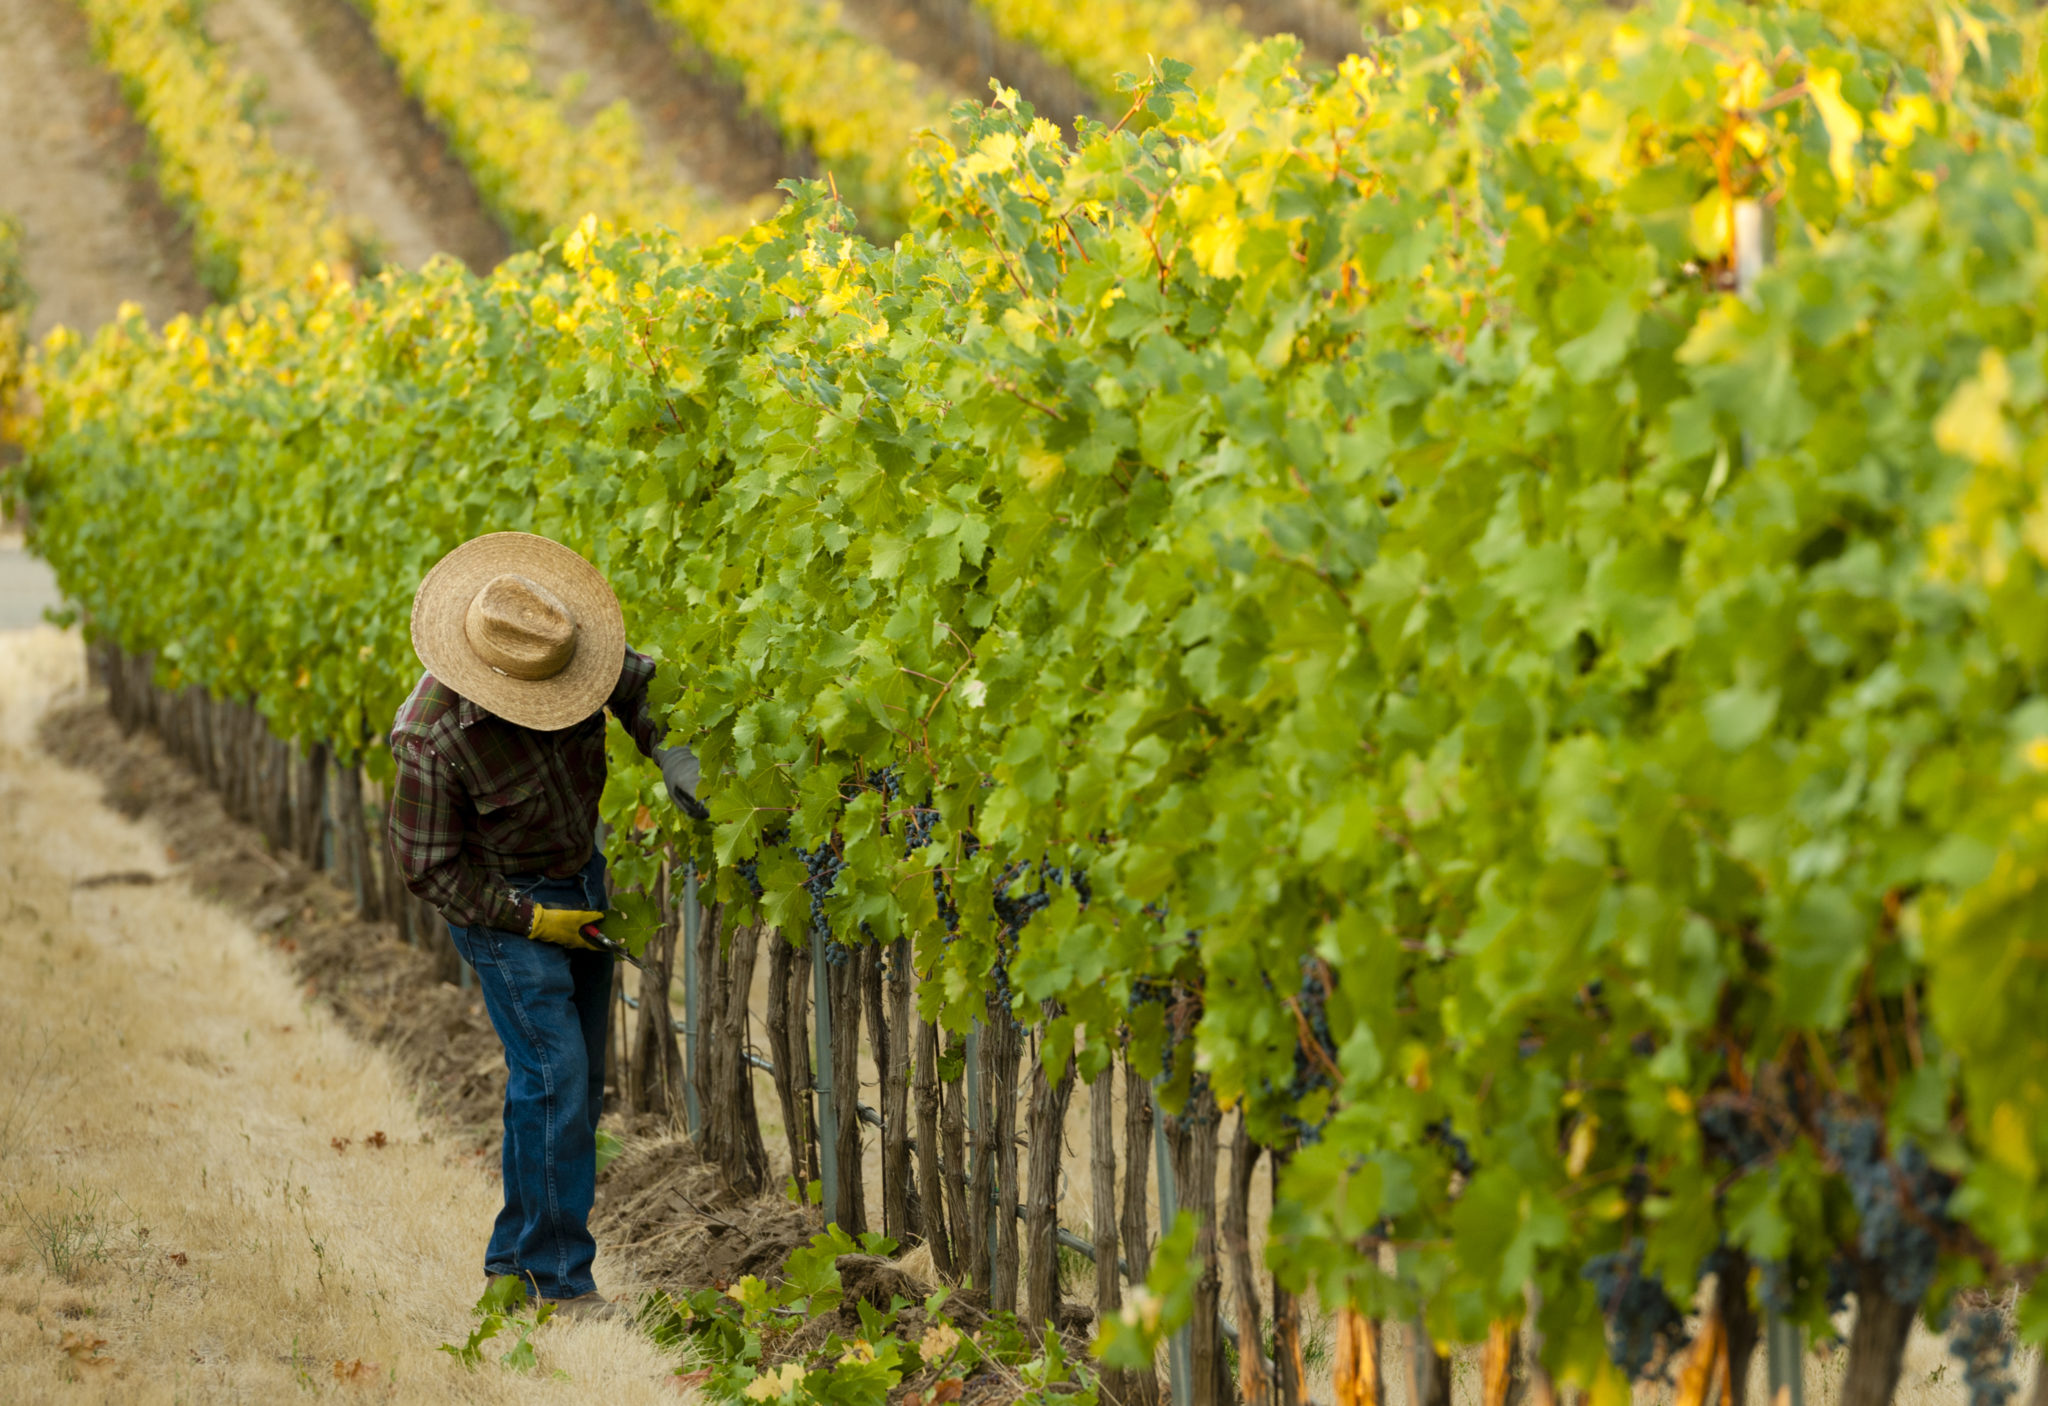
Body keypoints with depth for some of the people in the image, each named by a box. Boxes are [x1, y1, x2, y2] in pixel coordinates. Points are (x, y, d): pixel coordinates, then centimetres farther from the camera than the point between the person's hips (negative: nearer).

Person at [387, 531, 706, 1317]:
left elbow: (634, 684, 6)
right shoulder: (433, 737, -31)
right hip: (500, 900, -7)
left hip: (579, 880, 7)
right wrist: (530, 922, -18)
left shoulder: (567, 646, -17)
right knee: (553, 1074, -14)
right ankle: (560, 1277, -4)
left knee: (578, 1079, 9)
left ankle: (516, 1260, 21)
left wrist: (671, 755, -12)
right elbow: (425, 865, -19)